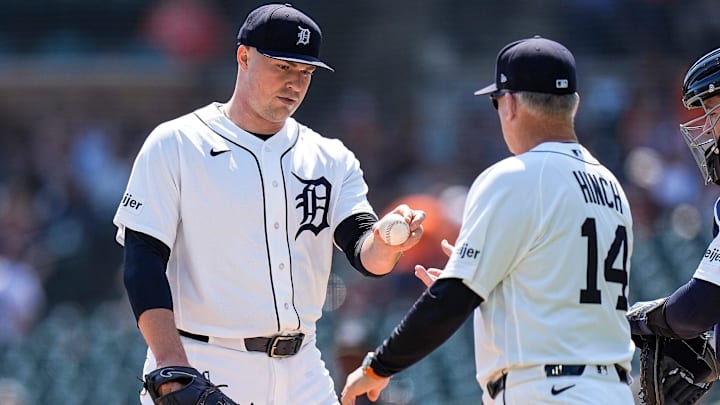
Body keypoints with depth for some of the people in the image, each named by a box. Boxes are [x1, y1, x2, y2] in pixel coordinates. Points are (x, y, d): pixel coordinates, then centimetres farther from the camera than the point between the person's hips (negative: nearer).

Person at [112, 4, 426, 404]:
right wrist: (172, 366, -21)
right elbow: (143, 261, -9)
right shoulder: (174, 145, -2)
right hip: (203, 371, -4)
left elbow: (364, 253, -3)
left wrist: (385, 242, -28)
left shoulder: (331, 159, 10)